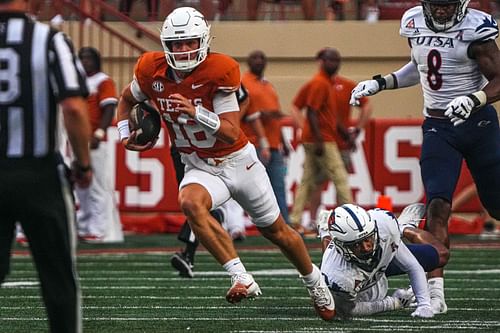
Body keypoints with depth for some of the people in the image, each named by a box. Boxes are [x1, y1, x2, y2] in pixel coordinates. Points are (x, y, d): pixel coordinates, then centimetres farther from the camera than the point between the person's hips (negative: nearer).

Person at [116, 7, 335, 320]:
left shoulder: (219, 72, -24)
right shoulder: (152, 71, -11)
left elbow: (232, 134, -26)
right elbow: (127, 98, 13)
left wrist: (197, 113, -40)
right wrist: (125, 134, -3)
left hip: (238, 162, -2)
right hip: (200, 168, 2)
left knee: (277, 231, 13)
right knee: (190, 203, -34)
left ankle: (315, 282, 42)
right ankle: (242, 279, -31)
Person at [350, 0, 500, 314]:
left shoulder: (474, 29, -15)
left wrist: (473, 99, -32)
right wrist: (380, 83, 13)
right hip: (438, 128, 3)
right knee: (438, 206, -12)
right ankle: (436, 293, -15)